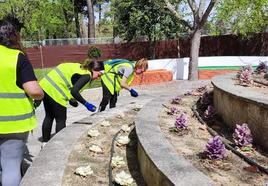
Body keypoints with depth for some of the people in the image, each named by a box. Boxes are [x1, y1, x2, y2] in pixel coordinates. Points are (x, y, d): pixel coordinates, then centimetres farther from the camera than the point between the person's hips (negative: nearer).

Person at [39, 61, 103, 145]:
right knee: (61, 120, 5)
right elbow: (74, 91, -22)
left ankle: (45, 142, 34)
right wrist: (86, 104, -13)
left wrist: (70, 99, 13)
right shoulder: (87, 75, -11)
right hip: (54, 92, -9)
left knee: (49, 116, 21)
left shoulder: (80, 67, 15)